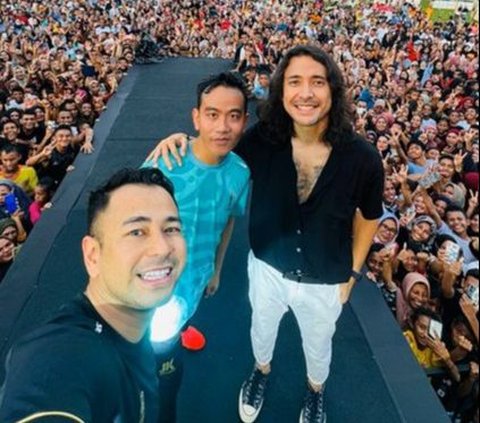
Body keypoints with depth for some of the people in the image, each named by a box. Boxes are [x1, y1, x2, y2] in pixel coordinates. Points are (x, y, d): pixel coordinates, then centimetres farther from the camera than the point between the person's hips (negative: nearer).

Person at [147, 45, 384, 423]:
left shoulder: (361, 158, -24)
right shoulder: (263, 140, -22)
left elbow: (369, 216, -5)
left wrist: (353, 273, -1)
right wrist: (181, 140, -24)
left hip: (325, 282, 0)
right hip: (268, 268, 1)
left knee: (318, 346, 28)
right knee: (262, 330, 29)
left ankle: (316, 390, 63)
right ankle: (261, 371, 65)